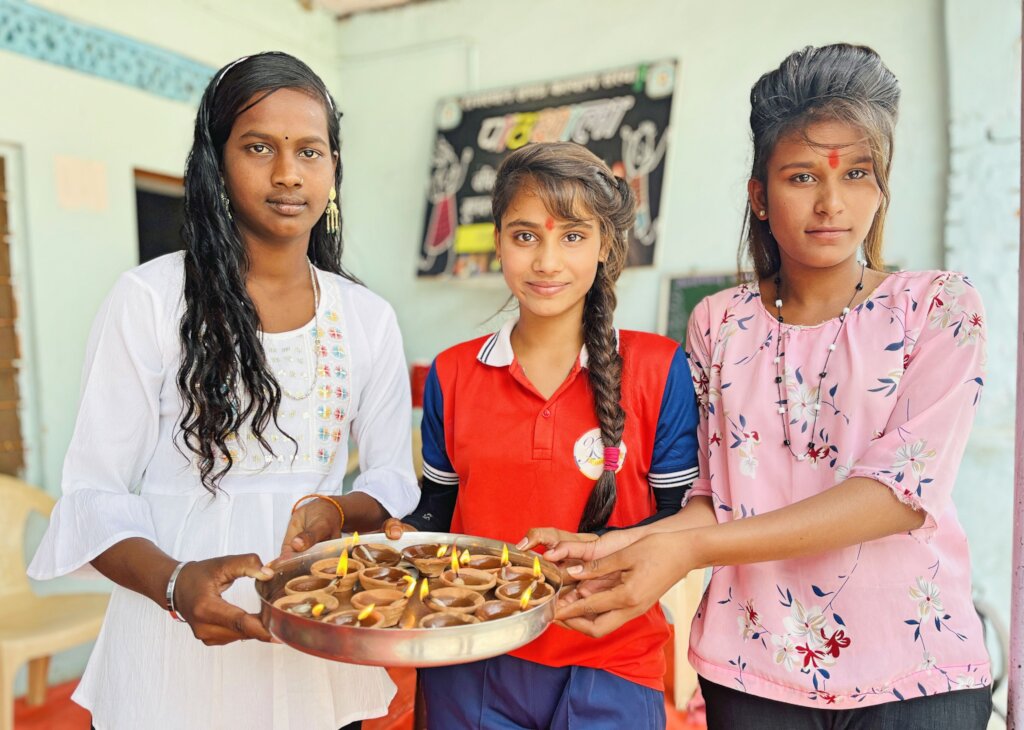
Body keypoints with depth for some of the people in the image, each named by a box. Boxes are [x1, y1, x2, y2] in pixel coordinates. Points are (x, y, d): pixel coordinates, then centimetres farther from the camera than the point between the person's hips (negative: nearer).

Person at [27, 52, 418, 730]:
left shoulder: (369, 318, 1)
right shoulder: (150, 299, -8)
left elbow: (393, 478, 4)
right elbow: (95, 492, -8)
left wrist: (339, 512, -17)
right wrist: (176, 583, -25)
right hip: (180, 634, -3)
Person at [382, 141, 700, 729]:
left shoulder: (658, 369, -8)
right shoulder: (452, 373, 0)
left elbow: (681, 519, -5)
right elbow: (439, 508, 9)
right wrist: (407, 539, -11)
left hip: (607, 666, -2)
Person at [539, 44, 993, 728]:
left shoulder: (940, 307, -6)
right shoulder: (719, 324, 0)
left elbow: (906, 488, -17)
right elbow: (714, 498, 2)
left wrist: (688, 550, -25)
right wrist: (629, 544, -19)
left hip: (914, 671, -1)